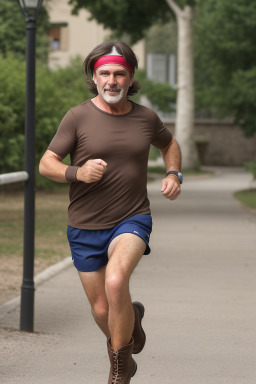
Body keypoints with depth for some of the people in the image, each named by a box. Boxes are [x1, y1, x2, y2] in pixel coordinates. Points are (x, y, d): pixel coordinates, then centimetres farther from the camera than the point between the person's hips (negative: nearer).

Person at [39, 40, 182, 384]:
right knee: (102, 311, 9)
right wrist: (78, 173, -27)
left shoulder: (145, 118, -1)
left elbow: (169, 144, 21)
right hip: (86, 227, 1)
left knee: (116, 281, -30)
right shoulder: (78, 117, -9)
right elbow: (46, 165, -8)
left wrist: (174, 174, 2)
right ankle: (131, 319, 47)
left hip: (132, 220, -1)